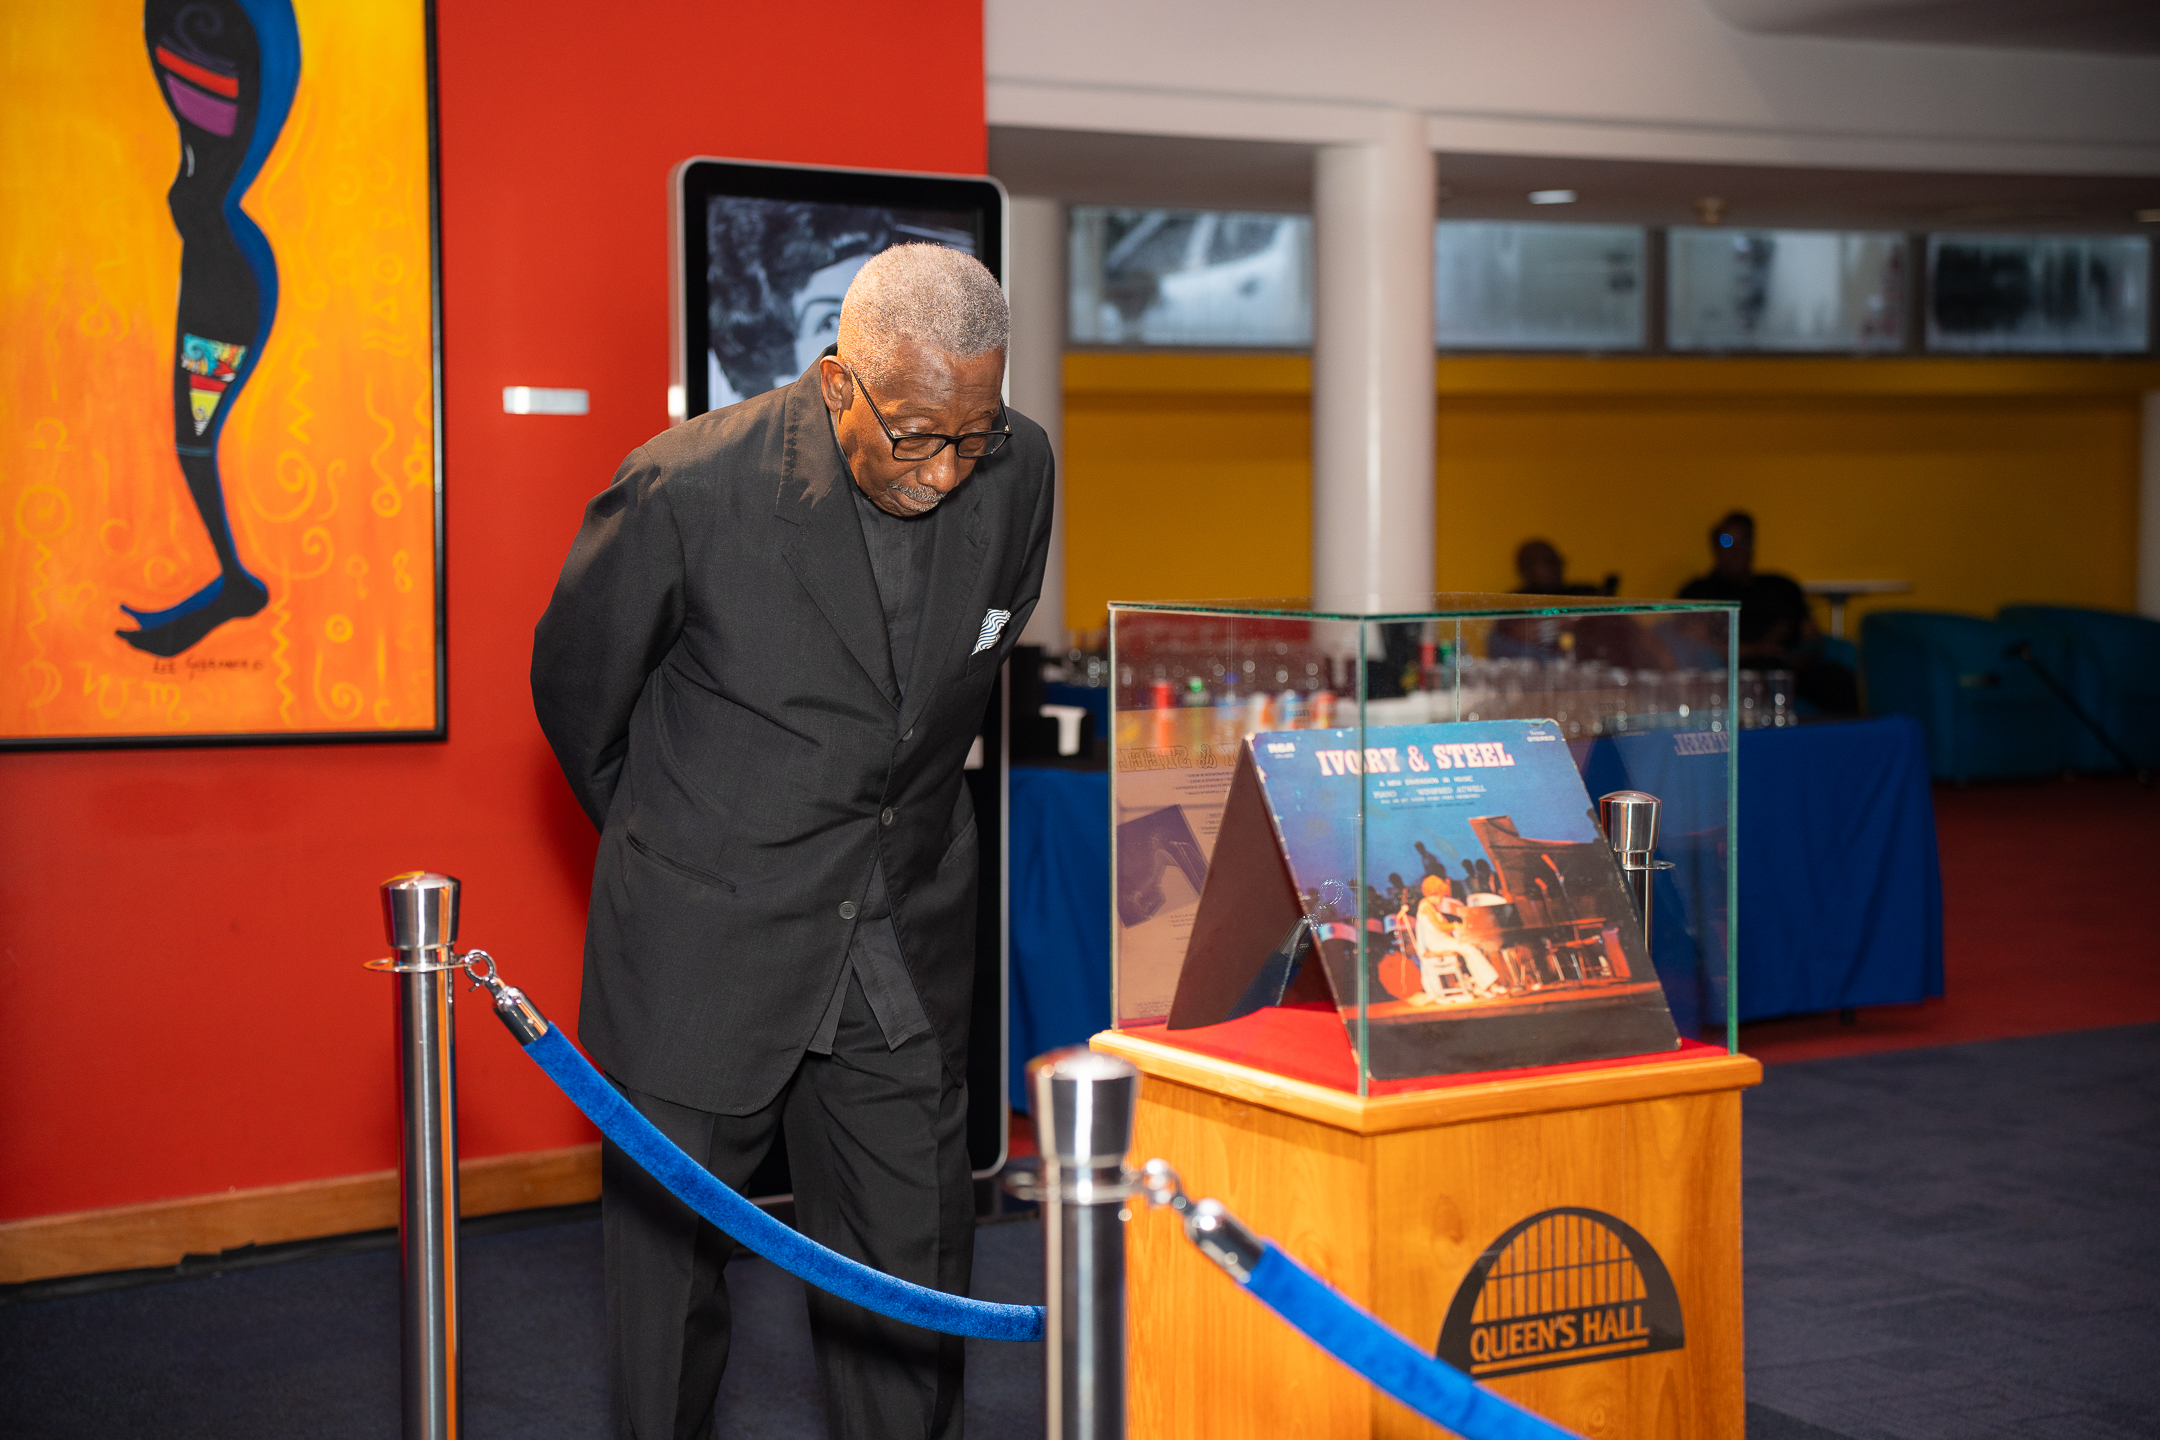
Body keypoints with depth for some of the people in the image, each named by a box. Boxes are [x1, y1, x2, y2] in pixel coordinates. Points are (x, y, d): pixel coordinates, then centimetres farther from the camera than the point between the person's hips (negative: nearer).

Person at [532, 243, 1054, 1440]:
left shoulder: (1018, 472, -7)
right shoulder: (688, 487, -20)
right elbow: (574, 684, -2)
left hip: (907, 948, 3)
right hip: (707, 946, -3)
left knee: (912, 1273, 7)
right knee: (670, 1246, 11)